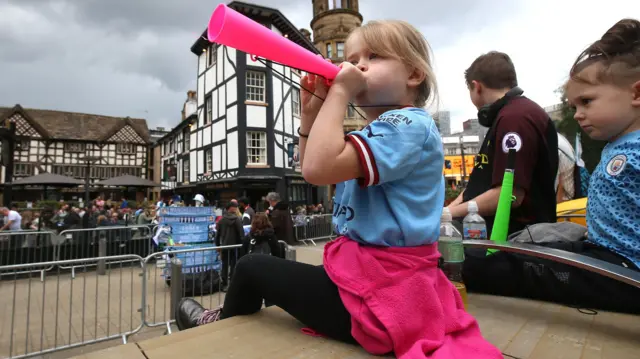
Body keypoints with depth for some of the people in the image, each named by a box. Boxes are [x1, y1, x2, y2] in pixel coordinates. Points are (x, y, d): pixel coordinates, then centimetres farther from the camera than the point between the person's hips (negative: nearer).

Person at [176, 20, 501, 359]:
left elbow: (319, 168, -33)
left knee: (252, 266, 6)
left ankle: (225, 323, 39)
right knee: (278, 266, 28)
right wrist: (311, 110, 2)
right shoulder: (379, 132, 12)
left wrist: (339, 92, -21)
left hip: (379, 294, -10)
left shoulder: (408, 124, -20)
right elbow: (312, 169, 14)